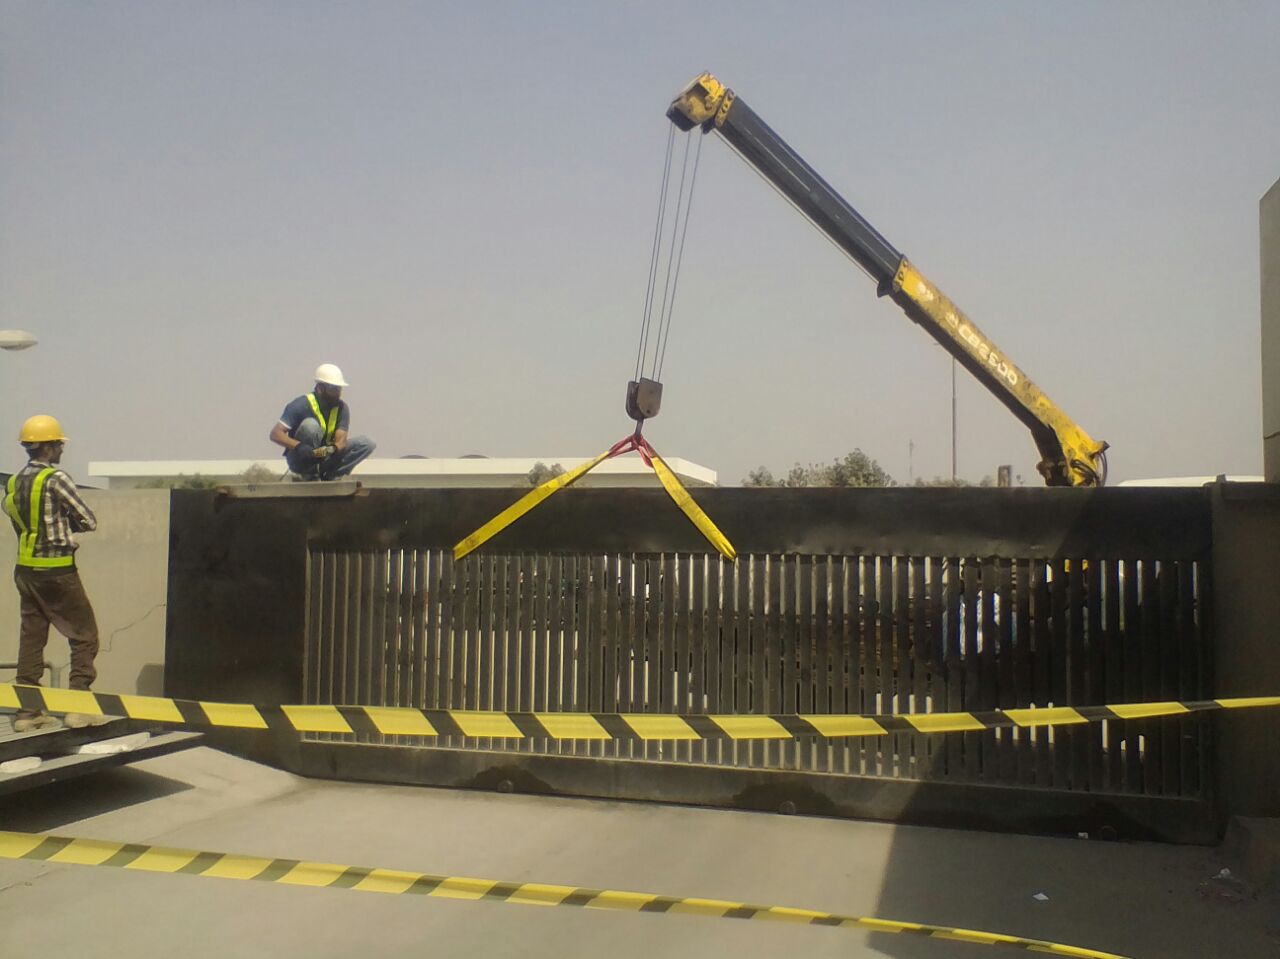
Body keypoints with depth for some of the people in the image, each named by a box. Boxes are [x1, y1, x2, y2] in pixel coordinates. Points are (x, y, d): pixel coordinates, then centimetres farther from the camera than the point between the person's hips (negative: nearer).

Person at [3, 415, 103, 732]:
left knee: (31, 637, 11)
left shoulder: (13, 484, 10)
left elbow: (22, 524, 15)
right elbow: (90, 522, -10)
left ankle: (27, 711, 14)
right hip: (57, 571, -7)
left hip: (26, 569, 7)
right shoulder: (56, 479, -14)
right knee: (84, 635, 3)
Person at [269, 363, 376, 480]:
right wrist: (298, 446, -43)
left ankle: (328, 475, -12)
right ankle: (309, 475, -16)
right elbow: (275, 434, -25)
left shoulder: (341, 407, -7)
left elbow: (341, 440, -16)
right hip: (300, 461, -5)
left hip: (324, 458, 5)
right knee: (311, 425, -32)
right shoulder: (302, 404, -20)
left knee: (367, 443, -10)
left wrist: (332, 449, -41)